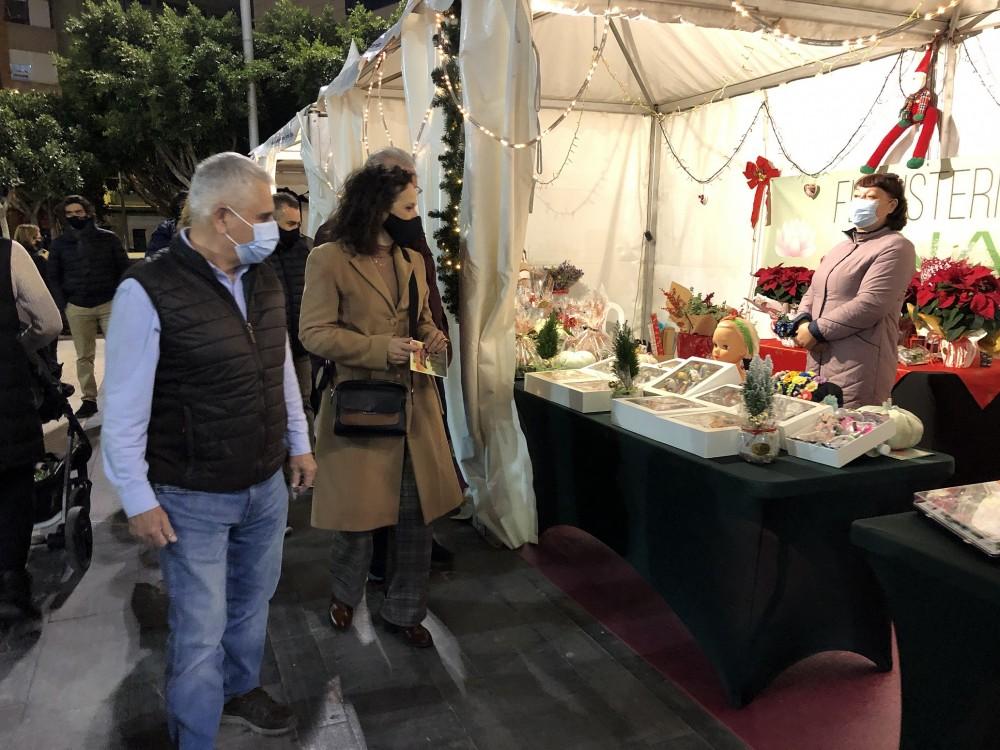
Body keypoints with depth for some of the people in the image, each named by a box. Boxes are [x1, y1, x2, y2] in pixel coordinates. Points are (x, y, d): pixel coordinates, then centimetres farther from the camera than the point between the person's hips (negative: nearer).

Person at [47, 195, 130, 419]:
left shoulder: (108, 239, 3)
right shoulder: (59, 243, 8)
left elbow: (124, 269, 4)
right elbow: (53, 276, 11)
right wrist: (63, 304, 0)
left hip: (109, 304, -2)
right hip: (77, 308, 2)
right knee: (84, 357, 7)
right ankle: (89, 399, 13)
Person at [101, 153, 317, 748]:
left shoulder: (264, 281, 2)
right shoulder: (149, 292, -19)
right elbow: (124, 408, -14)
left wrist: (299, 443, 16)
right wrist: (139, 499, -11)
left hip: (267, 485, 6)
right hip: (194, 499, -6)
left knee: (253, 601, 22)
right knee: (200, 630, 7)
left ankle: (240, 691, 48)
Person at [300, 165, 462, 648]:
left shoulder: (413, 260, 11)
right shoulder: (329, 260, -9)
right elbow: (314, 333, -12)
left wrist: (434, 337, -2)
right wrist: (381, 349, -20)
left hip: (416, 404, 6)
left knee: (416, 514, 9)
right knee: (359, 512, 10)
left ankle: (403, 612, 29)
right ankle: (345, 594, 40)